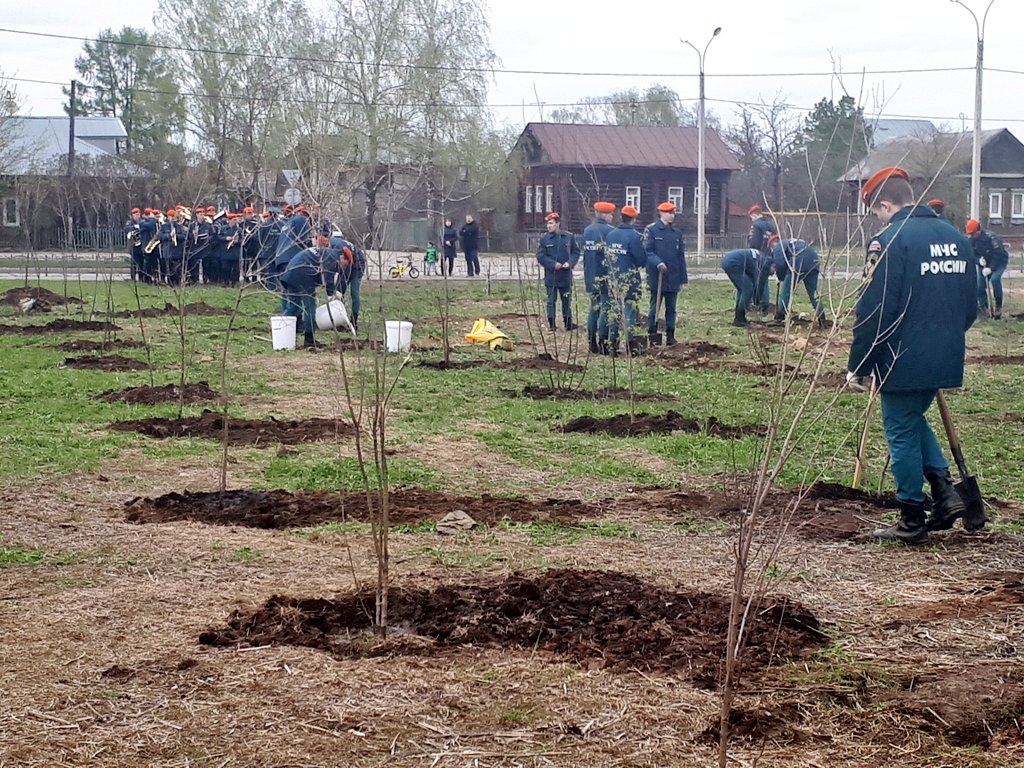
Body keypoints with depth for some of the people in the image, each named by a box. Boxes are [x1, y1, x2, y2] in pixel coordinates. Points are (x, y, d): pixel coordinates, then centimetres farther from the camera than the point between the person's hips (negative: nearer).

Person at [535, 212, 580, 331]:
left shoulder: (570, 237, 2)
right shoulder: (544, 238, -1)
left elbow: (576, 252, 6)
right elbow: (540, 256, -2)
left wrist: (570, 263, -12)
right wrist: (553, 264, -14)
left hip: (566, 275, 1)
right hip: (551, 275, -1)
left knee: (567, 300, 11)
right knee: (551, 300, 2)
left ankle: (568, 323, 19)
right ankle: (551, 324, 7)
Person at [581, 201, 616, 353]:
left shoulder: (587, 231, 8)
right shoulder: (610, 231, -12)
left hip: (590, 277, 7)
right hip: (606, 276, -7)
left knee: (594, 308, 14)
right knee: (606, 309, -3)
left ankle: (592, 342, 15)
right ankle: (603, 342, -6)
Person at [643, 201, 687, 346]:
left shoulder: (677, 233, 14)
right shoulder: (651, 230, -2)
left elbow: (681, 256, 14)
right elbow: (647, 251, -9)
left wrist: (682, 278, 10)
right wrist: (658, 262, -26)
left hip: (673, 279, 5)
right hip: (656, 278, -5)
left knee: (671, 308, 7)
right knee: (654, 307, 1)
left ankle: (670, 336, 12)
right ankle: (652, 337, 7)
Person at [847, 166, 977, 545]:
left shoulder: (891, 240, -14)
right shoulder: (956, 238, 10)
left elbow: (874, 312, -16)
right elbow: (969, 305, 16)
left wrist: (857, 367, -9)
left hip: (903, 361, -7)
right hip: (947, 359, 7)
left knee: (903, 435, 4)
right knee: (915, 423, 25)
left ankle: (912, 522, 10)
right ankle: (944, 490, 11)